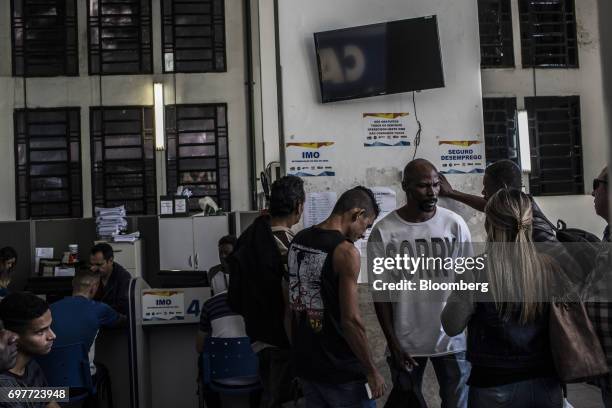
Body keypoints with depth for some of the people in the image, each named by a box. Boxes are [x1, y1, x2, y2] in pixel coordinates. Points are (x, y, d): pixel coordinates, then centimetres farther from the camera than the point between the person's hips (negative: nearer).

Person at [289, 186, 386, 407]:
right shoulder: (346, 252, -19)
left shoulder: (298, 240, 4)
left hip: (305, 363, 7)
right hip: (340, 370, -7)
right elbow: (350, 320, -22)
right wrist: (372, 371, -12)